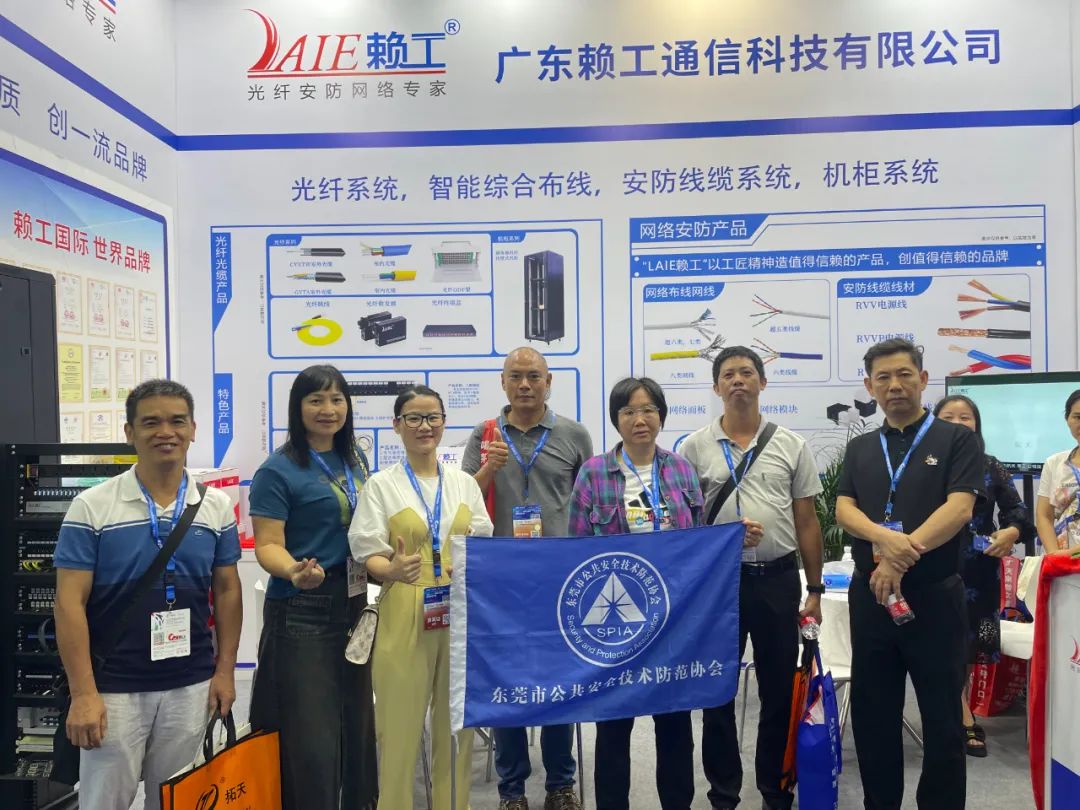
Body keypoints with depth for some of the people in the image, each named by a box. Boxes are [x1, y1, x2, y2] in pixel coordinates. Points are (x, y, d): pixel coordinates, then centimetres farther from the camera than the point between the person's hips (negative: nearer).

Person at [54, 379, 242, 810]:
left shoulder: (216, 505, 0)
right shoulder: (92, 507, -8)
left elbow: (227, 590, 6)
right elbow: (70, 602, -9)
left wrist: (225, 670, 2)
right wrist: (83, 693, -13)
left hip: (191, 686, 3)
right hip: (113, 688, -2)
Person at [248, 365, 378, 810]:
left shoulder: (355, 459, 9)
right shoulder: (278, 470, -11)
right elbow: (267, 544, -15)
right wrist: (295, 573, -34)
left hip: (355, 605, 7)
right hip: (302, 612, -7)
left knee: (357, 722, 17)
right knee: (311, 732, -2)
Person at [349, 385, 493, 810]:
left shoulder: (465, 482, 9)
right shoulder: (381, 484, -1)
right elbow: (369, 555, -4)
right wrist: (392, 570, -25)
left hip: (460, 616, 3)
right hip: (404, 619, -3)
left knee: (456, 724, 11)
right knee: (401, 724, 2)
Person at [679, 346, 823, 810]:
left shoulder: (790, 445, 3)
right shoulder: (695, 447, 0)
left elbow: (807, 522, 6)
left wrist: (815, 589, 3)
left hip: (778, 579, 1)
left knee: (780, 691, 11)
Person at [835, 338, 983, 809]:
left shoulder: (957, 440, 0)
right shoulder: (859, 448, 12)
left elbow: (959, 509, -12)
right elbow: (844, 510, 1)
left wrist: (901, 558, -21)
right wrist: (884, 538, -20)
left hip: (935, 593, -4)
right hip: (870, 593, 4)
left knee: (941, 715, 6)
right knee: (872, 712, 11)